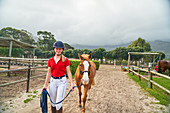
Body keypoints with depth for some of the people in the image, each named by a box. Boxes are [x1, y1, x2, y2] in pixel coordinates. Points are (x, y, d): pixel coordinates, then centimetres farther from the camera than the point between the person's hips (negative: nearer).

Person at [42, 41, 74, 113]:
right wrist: (45, 85, 8)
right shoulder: (50, 60, 4)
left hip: (62, 81, -4)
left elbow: (68, 72, -5)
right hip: (53, 81, 4)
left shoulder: (65, 60, -5)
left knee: (58, 103, -2)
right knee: (53, 102, 15)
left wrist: (72, 84, -10)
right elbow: (49, 73, 8)